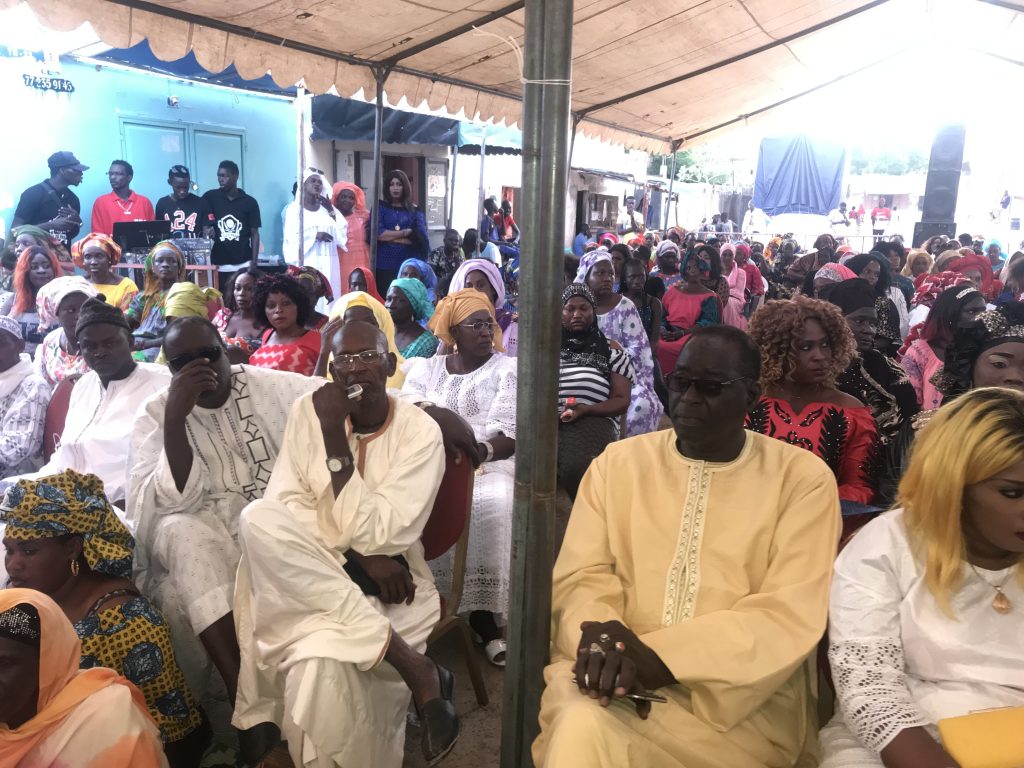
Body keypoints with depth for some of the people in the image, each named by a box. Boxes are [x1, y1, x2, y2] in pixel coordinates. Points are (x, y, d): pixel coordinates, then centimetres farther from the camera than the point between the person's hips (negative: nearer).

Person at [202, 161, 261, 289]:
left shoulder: (249, 202, 2)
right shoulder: (210, 198, 4)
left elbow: (254, 234, 3)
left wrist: (254, 263, -3)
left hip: (243, 265, -1)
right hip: (219, 265, 1)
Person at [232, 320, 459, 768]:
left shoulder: (420, 431, -8)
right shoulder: (308, 411, 1)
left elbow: (373, 535, -17)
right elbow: (282, 506, -6)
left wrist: (335, 436, -19)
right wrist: (358, 558, -18)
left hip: (385, 585, -5)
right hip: (306, 580, 5)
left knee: (324, 663, -37)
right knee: (257, 518, -31)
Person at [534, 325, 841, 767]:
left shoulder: (803, 478, 1)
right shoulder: (618, 461, 8)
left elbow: (791, 613, -8)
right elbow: (581, 576, 3)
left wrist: (662, 658, -19)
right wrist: (607, 643, -20)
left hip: (742, 689, -2)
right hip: (615, 669, 2)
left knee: (591, 730, -28)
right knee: (580, 726, -31)